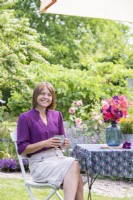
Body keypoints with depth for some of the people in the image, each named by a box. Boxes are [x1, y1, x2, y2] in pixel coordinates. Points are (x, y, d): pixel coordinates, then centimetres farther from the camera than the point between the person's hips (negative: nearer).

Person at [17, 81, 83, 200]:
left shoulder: (57, 115, 15)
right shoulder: (25, 118, 0)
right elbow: (22, 149, -4)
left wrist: (65, 143, -5)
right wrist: (44, 143, -17)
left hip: (59, 157, 5)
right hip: (40, 162, -5)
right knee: (74, 164, -33)